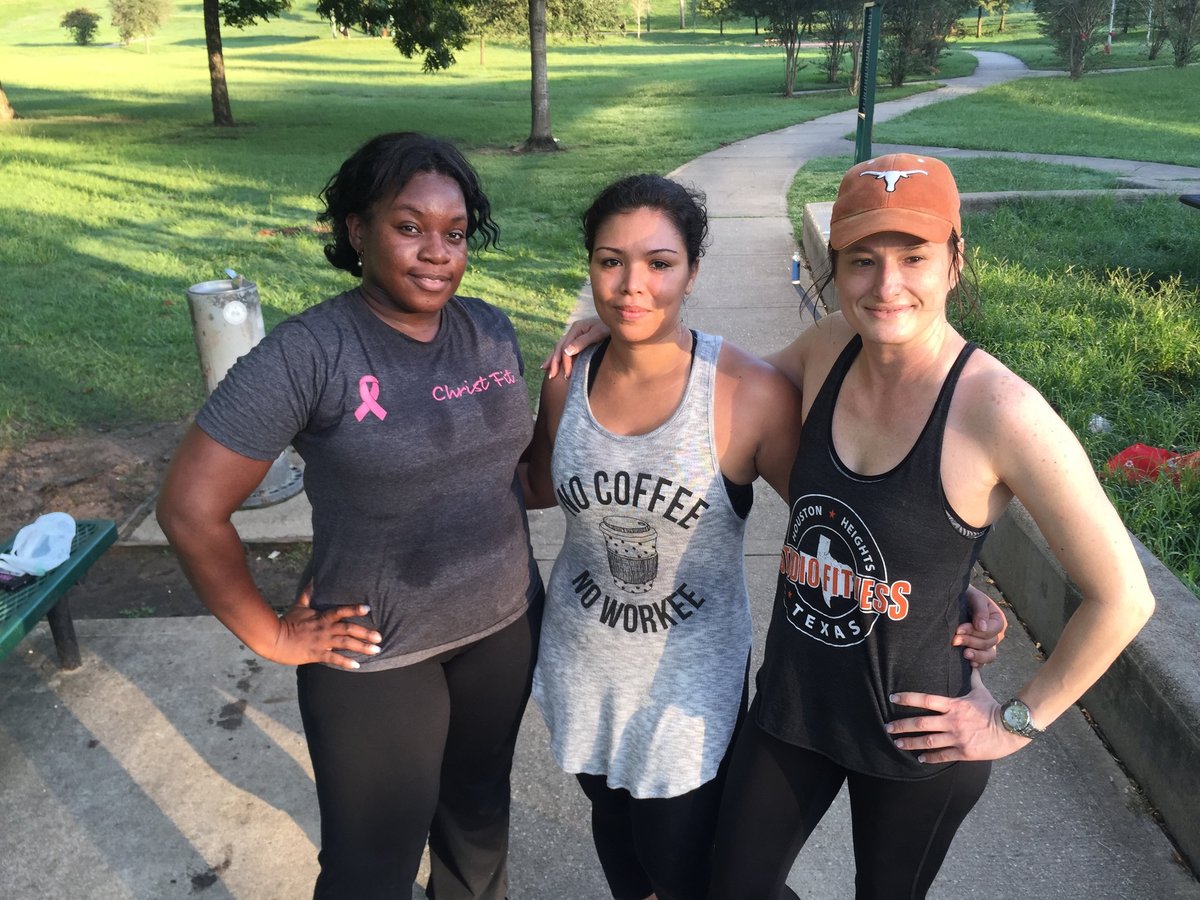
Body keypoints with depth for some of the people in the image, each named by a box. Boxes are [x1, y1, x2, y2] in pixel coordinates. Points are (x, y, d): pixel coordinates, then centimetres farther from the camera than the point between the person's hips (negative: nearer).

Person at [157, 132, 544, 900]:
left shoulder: (492, 331, -3)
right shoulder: (309, 352, -20)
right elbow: (191, 507, -18)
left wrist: (517, 571, 6)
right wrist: (270, 636, -11)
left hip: (505, 627, 5)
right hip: (377, 659, -5)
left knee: (481, 809, 25)